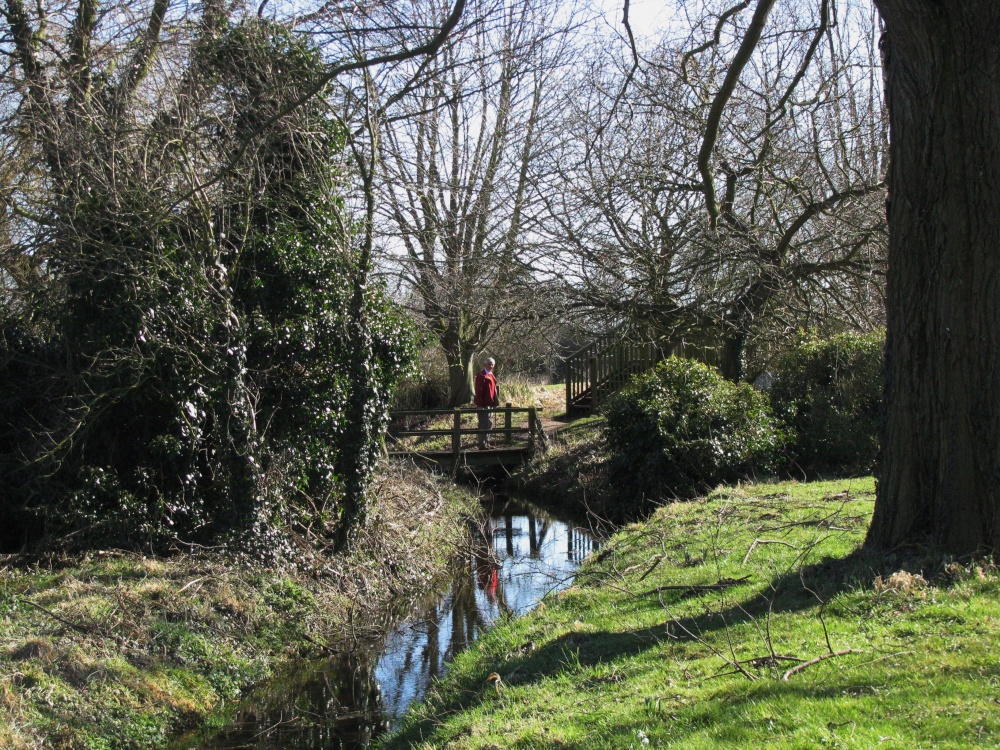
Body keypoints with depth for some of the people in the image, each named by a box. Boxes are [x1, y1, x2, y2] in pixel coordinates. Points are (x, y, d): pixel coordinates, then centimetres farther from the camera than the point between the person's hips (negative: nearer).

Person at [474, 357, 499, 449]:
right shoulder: (481, 375, -13)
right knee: (484, 424, -7)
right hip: (484, 404, -10)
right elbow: (479, 391, -17)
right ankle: (482, 444, -3)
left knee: (489, 424, 15)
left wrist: (496, 402, 16)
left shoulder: (491, 375, 16)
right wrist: (480, 403, -20)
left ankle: (487, 443, 22)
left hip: (490, 403, 10)